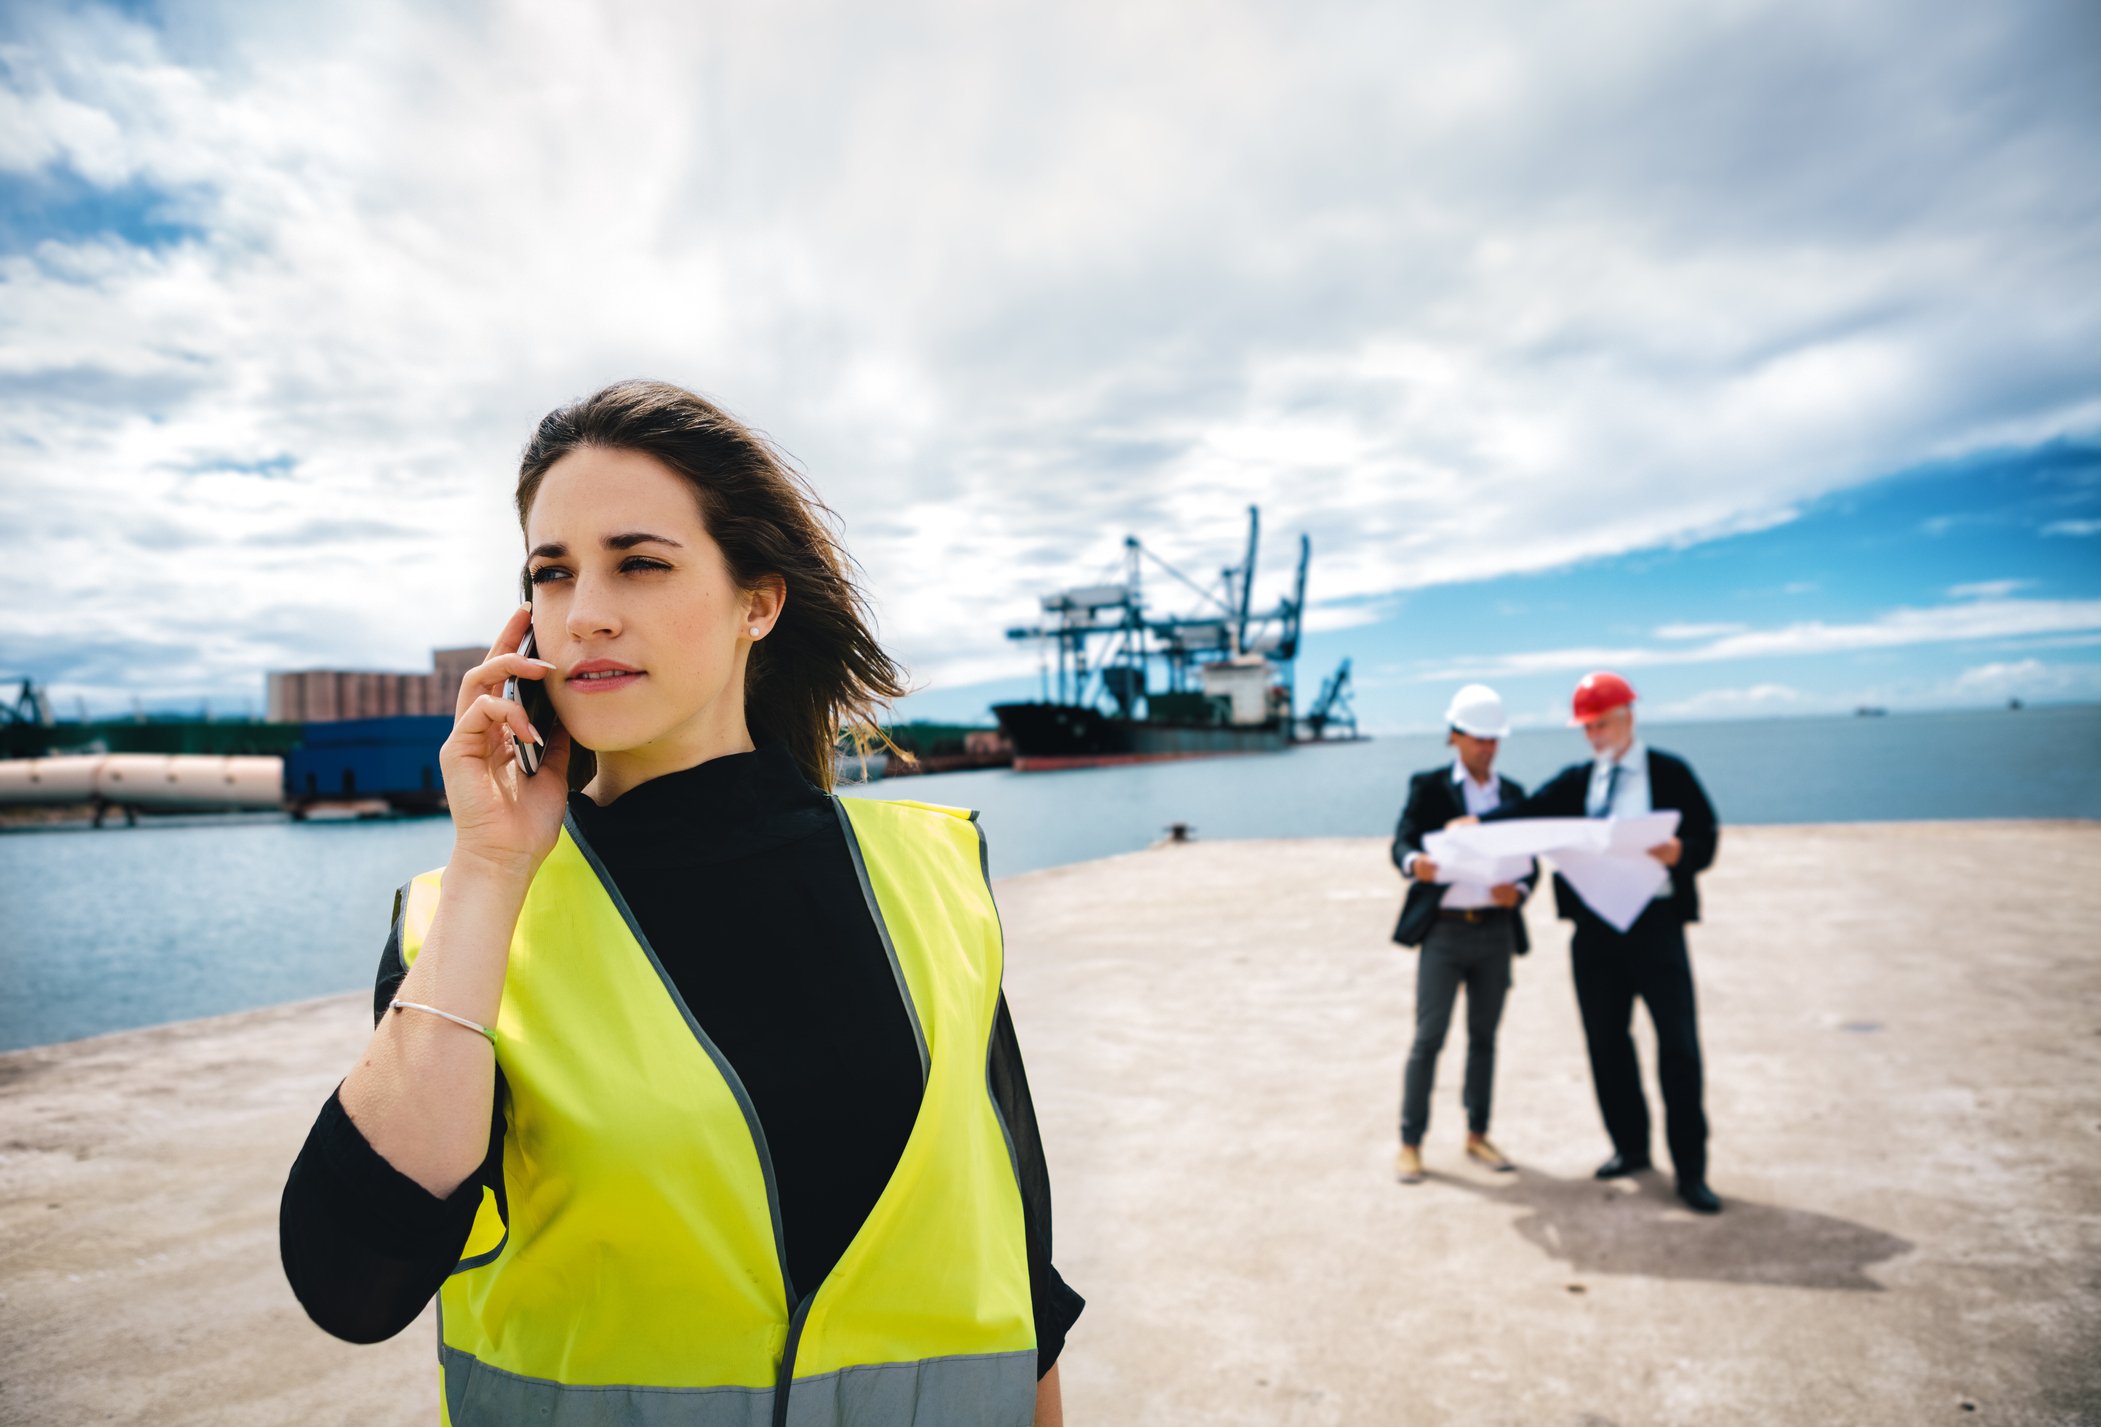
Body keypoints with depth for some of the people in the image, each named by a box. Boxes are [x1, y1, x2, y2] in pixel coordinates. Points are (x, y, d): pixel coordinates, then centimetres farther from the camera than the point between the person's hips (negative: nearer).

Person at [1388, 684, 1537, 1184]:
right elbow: (1401, 843, -10)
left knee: (1484, 1036, 12)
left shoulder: (1512, 793, 12)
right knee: (1428, 1038, -4)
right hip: (1443, 929, -4)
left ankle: (1477, 1134, 24)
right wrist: (1414, 862, -33)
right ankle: (1410, 1143, 5)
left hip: (1496, 930, 4)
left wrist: (1518, 890, -12)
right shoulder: (1428, 786, 0)